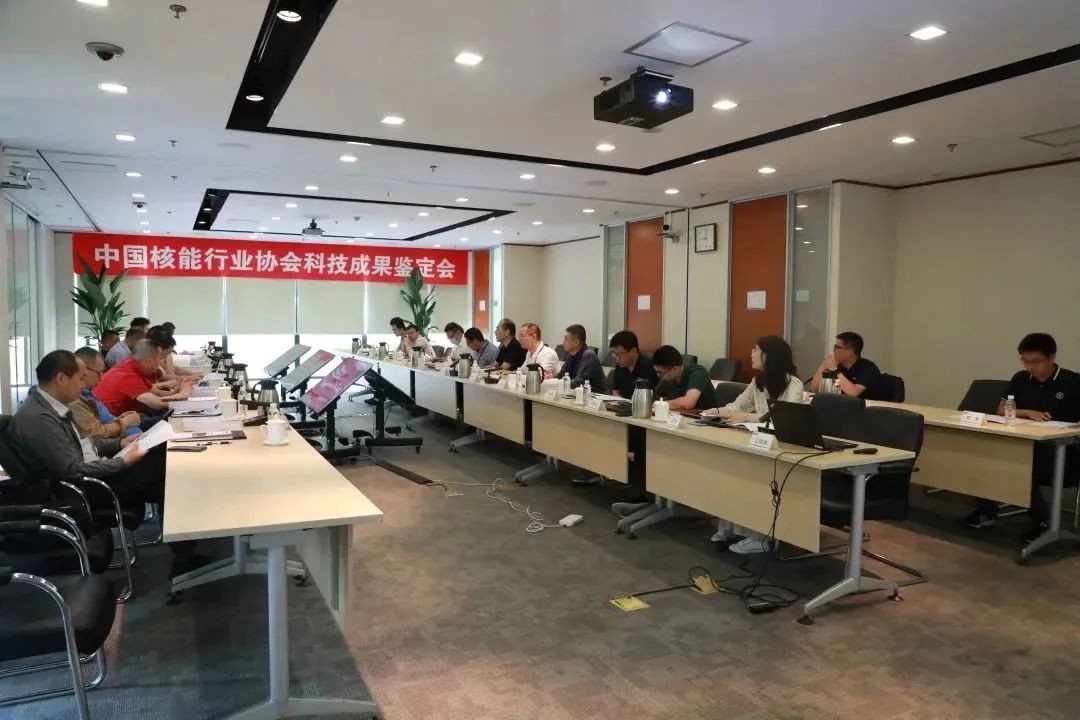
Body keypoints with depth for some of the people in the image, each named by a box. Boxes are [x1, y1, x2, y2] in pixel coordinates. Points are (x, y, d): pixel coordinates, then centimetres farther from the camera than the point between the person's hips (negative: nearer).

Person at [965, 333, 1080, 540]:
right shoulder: (1020, 379, 11)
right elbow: (1002, 410, 10)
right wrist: (1028, 413, -8)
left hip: (1061, 451, -5)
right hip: (1024, 446, 5)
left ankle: (1042, 521, -10)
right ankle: (986, 511, -9)